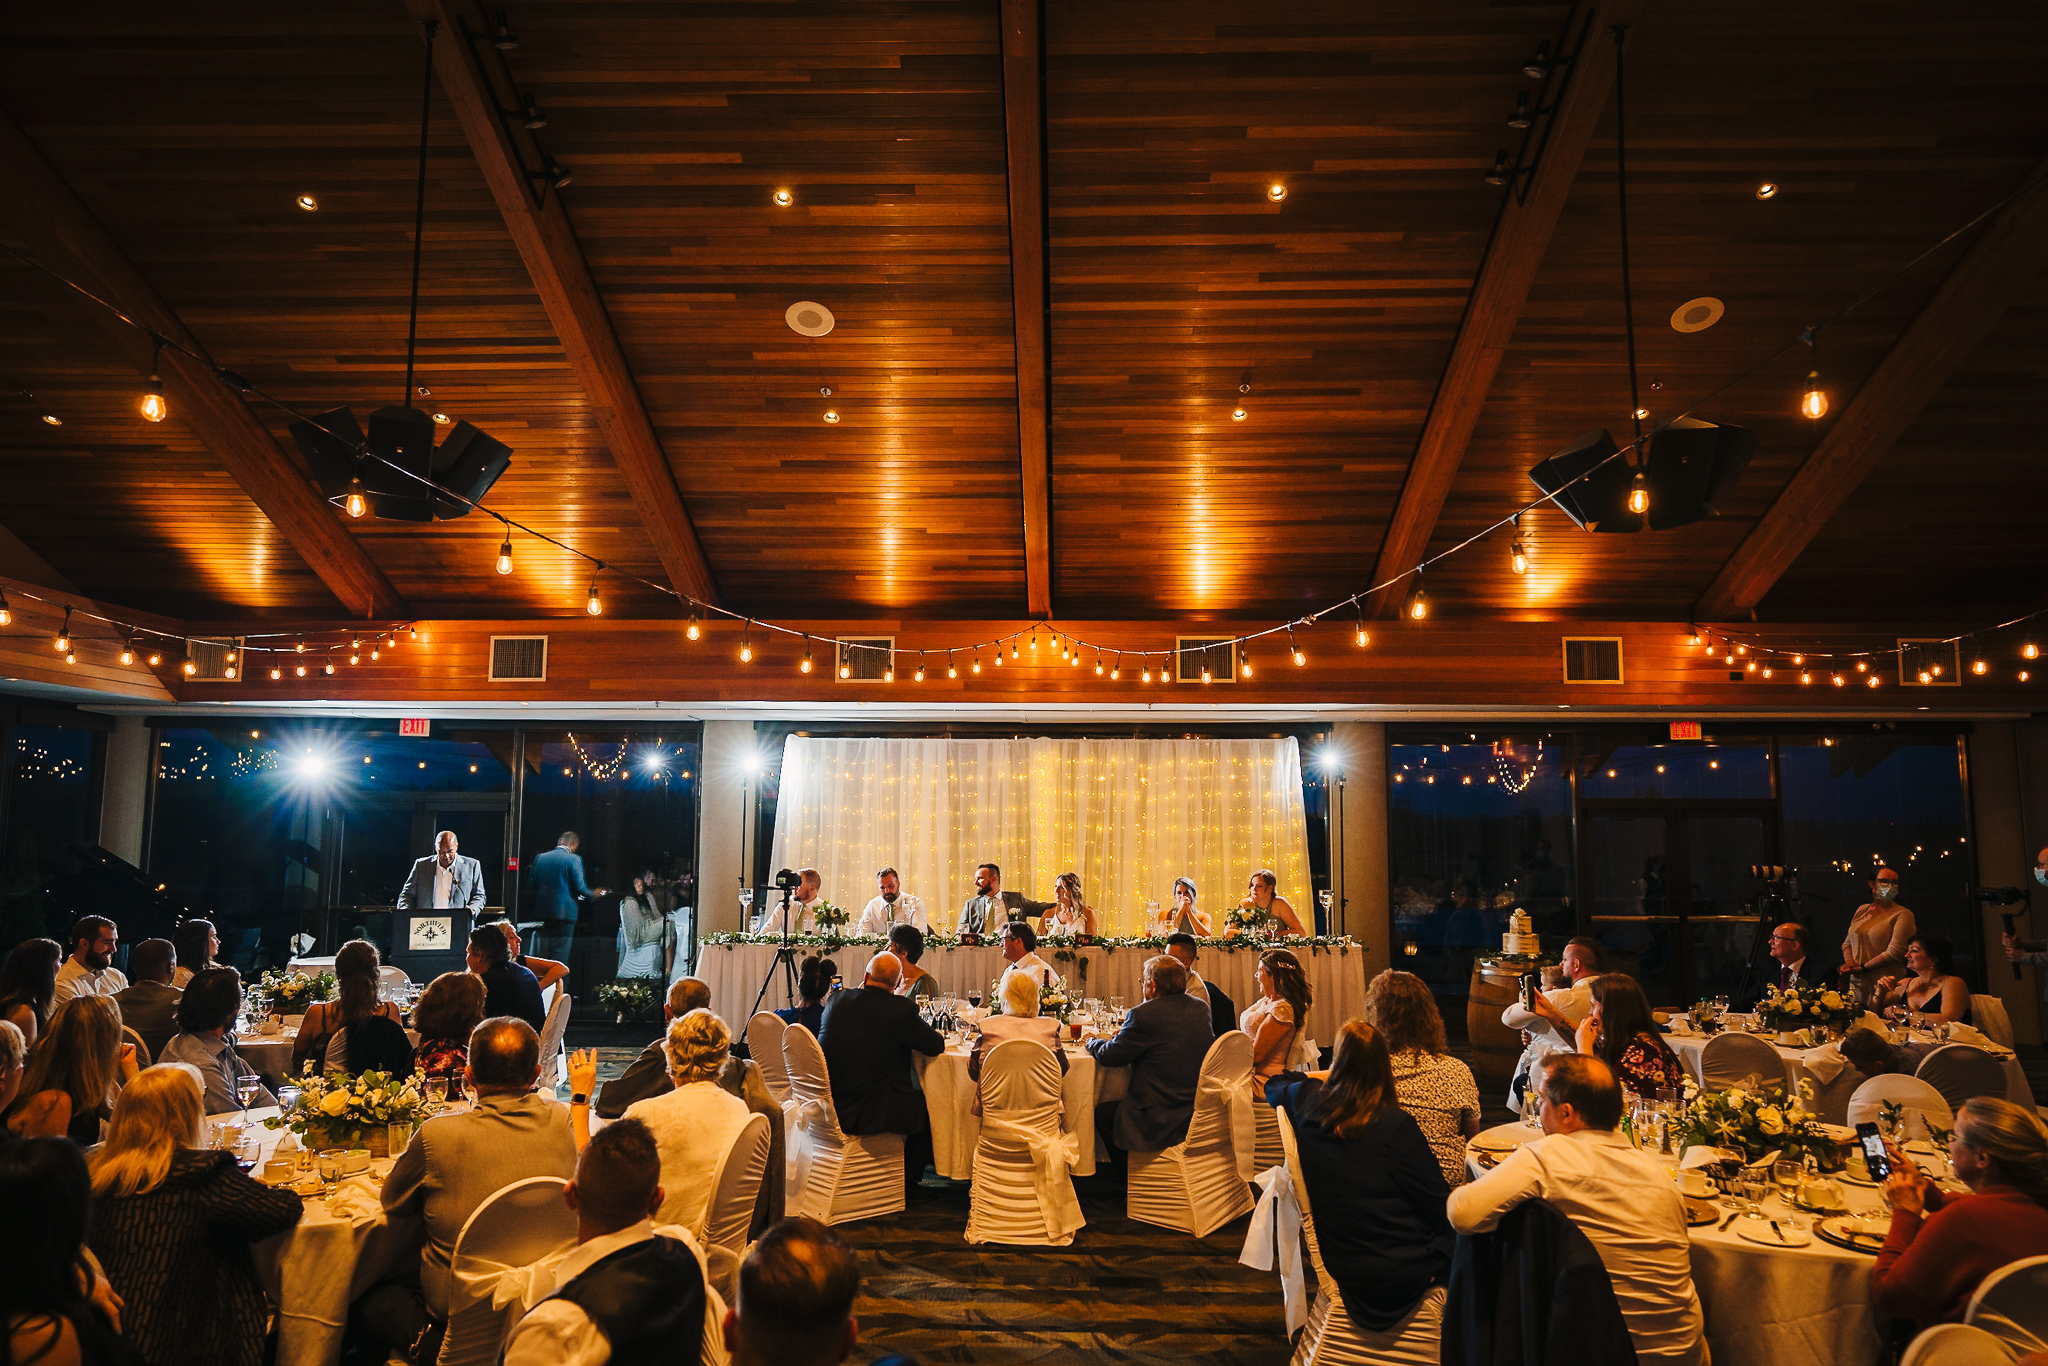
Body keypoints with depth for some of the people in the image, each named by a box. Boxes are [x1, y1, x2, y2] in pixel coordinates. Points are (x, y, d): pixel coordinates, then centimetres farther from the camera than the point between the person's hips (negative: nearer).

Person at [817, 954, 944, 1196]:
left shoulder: (837, 1000, 1)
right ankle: (907, 1182, 33)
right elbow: (937, 1045, -3)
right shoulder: (901, 1009, -16)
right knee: (926, 1104, 20)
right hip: (870, 1112, -6)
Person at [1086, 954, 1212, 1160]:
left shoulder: (1144, 1014, -18)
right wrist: (1128, 1033, 23)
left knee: (1102, 1113, 16)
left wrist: (1091, 1042, 12)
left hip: (1164, 1122, -8)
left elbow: (1108, 1056, -10)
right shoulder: (1201, 1008, 5)